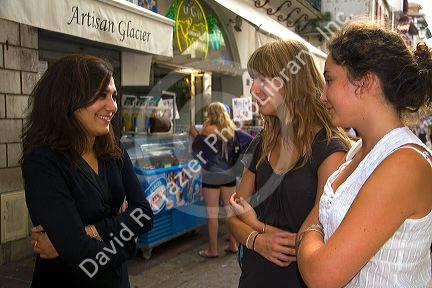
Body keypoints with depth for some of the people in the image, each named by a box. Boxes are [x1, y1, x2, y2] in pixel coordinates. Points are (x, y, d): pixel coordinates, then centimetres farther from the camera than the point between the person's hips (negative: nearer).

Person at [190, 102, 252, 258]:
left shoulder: (207, 130, -12)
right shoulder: (232, 130, 1)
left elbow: (196, 148, -1)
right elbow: (250, 142, 4)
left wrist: (195, 134, 13)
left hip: (211, 176, -4)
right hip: (229, 175, 5)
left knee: (212, 214, 3)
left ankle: (212, 250, 10)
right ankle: (233, 245, 22)